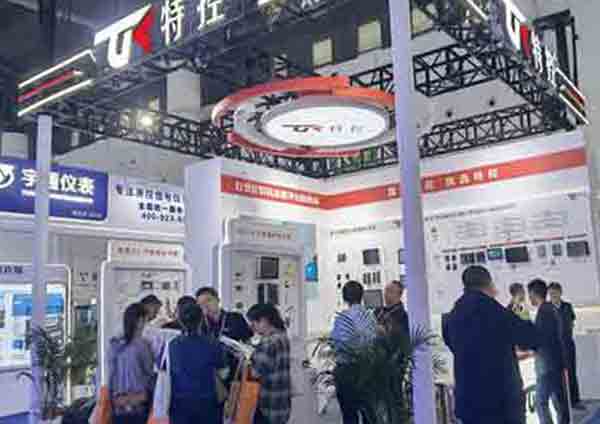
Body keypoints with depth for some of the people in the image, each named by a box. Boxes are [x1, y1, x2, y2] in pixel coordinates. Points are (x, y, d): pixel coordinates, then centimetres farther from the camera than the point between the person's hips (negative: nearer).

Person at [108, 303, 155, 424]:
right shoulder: (142, 344, -11)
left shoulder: (114, 345, 5)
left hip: (118, 407, 6)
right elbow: (150, 374, -3)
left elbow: (111, 375, 12)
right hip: (139, 405, -6)